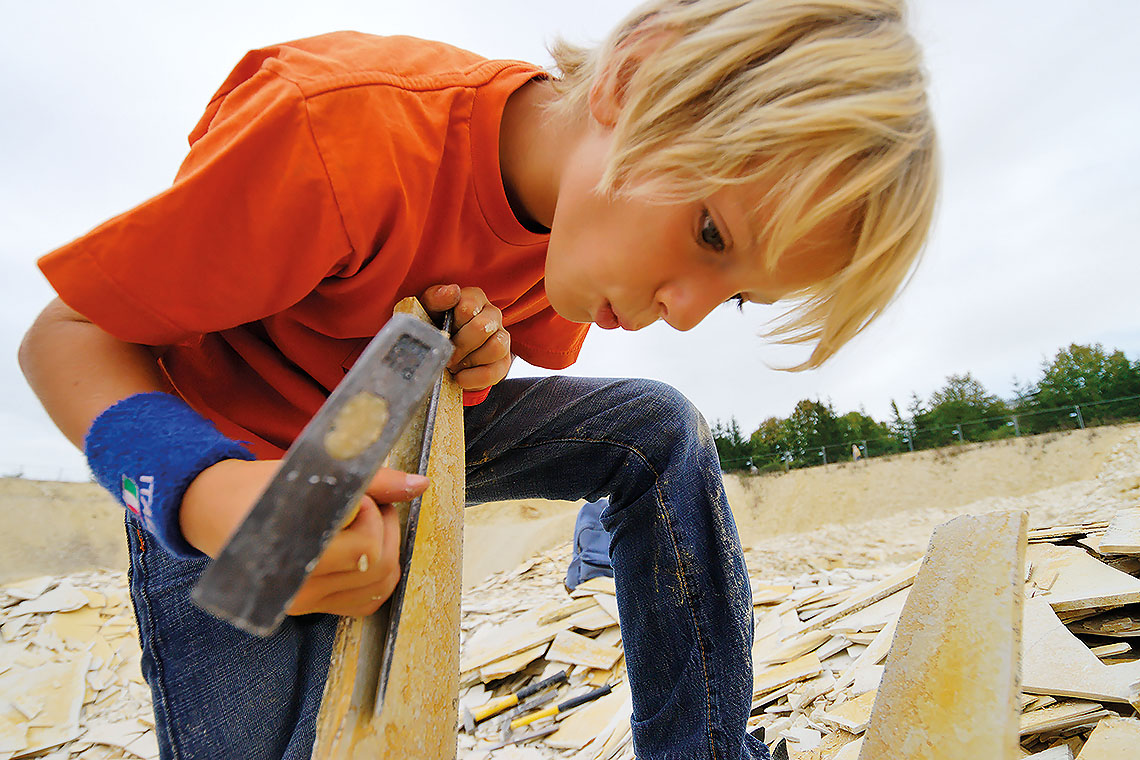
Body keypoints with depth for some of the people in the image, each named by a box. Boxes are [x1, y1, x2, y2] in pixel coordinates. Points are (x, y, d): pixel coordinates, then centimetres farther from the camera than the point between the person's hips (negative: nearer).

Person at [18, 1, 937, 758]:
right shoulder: (343, 133, -32)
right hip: (226, 454, -3)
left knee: (661, 432, -9)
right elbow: (67, 335, -20)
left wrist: (482, 361, -19)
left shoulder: (591, 211, -11)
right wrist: (204, 495, -41)